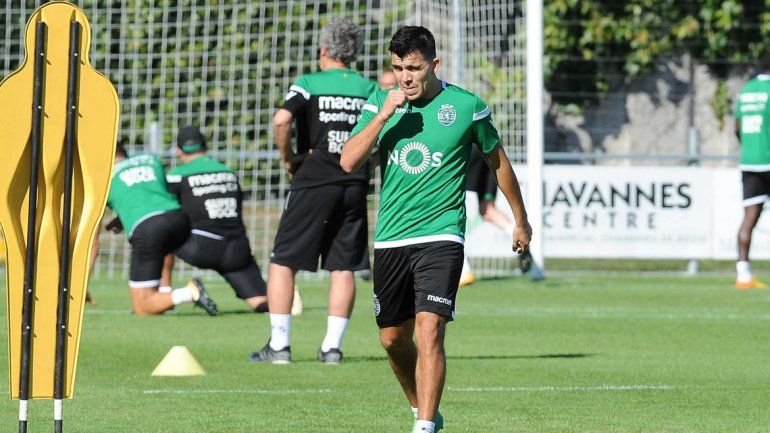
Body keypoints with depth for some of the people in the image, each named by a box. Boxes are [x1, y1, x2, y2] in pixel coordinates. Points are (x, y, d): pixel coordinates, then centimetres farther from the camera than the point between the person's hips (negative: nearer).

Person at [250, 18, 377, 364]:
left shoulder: (309, 84, -2)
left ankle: (279, 345, 0)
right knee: (343, 267, 8)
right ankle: (332, 346, 4)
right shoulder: (369, 89, 8)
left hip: (313, 180, -4)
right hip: (355, 183, 4)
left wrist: (288, 157, -4)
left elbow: (282, 120, -18)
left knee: (283, 261, 3)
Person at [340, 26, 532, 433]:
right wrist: (383, 116, -16)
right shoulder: (380, 103, 4)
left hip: (441, 238, -4)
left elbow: (498, 161, 13)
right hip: (390, 241, 4)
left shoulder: (466, 106, -2)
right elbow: (348, 162, -6)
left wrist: (521, 220, 21)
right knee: (393, 338, 12)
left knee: (429, 331, -18)